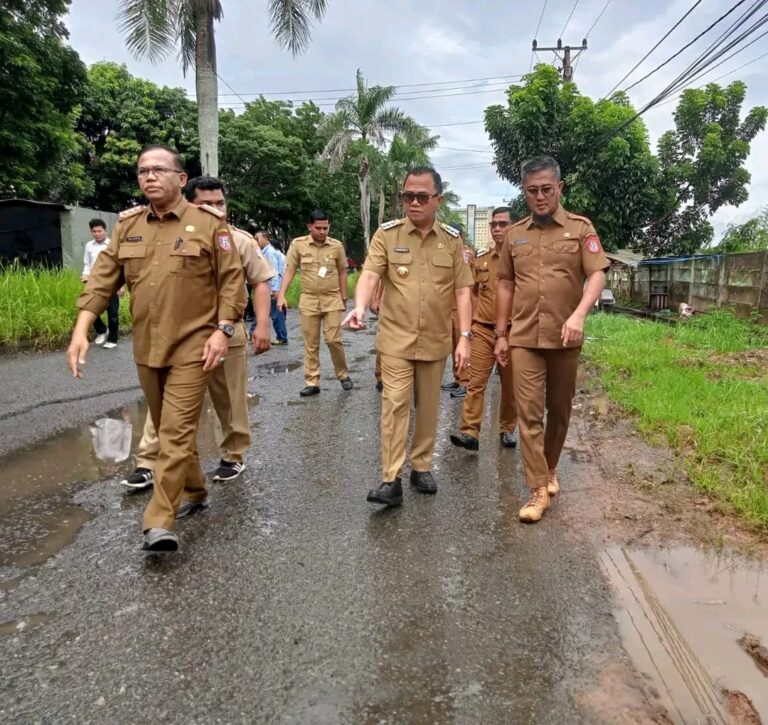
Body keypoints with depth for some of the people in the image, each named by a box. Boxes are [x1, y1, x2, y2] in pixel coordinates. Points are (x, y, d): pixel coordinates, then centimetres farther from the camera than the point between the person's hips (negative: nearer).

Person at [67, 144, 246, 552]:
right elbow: (102, 279, 4)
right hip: (146, 348, 6)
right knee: (166, 429, 16)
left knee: (177, 431, -9)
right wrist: (81, 330, -5)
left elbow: (231, 280, -5)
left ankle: (160, 521, -5)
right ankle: (195, 491, 35)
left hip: (192, 346, -5)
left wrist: (222, 330, -14)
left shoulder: (209, 224, -4)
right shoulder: (127, 225, 8)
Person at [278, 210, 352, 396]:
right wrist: (281, 295, -9)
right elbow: (289, 271, -1)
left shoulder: (337, 245, -1)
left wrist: (343, 298, 9)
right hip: (308, 300, 1)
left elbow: (342, 272, 8)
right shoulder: (298, 244, -3)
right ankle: (312, 383, 13)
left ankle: (343, 375, 17)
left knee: (333, 340, -5)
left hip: (332, 300, -1)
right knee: (310, 345, 5)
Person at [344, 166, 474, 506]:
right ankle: (391, 480, -1)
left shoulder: (452, 239, 3)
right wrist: (360, 307, -33)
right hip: (396, 339, -2)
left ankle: (421, 467, 28)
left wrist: (465, 336, -4)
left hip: (435, 341, 2)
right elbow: (370, 274, -12)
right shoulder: (387, 233, -2)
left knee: (428, 407, 12)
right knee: (394, 404, -5)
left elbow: (462, 290, 3)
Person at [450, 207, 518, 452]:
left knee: (510, 385, 10)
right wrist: (471, 321, 12)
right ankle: (470, 432, -4)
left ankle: (507, 430, 25)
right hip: (483, 331, 2)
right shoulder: (480, 259, 8)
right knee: (476, 382, -4)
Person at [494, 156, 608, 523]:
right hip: (523, 338, 1)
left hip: (565, 338, -1)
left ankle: (550, 469, 34)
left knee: (559, 410, 12)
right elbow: (506, 285, 12)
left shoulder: (581, 228, 1)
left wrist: (579, 315, -25)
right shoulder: (514, 234, 9)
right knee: (529, 413, -4)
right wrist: (501, 335, 8)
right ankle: (539, 489, 2)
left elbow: (597, 275, -7)